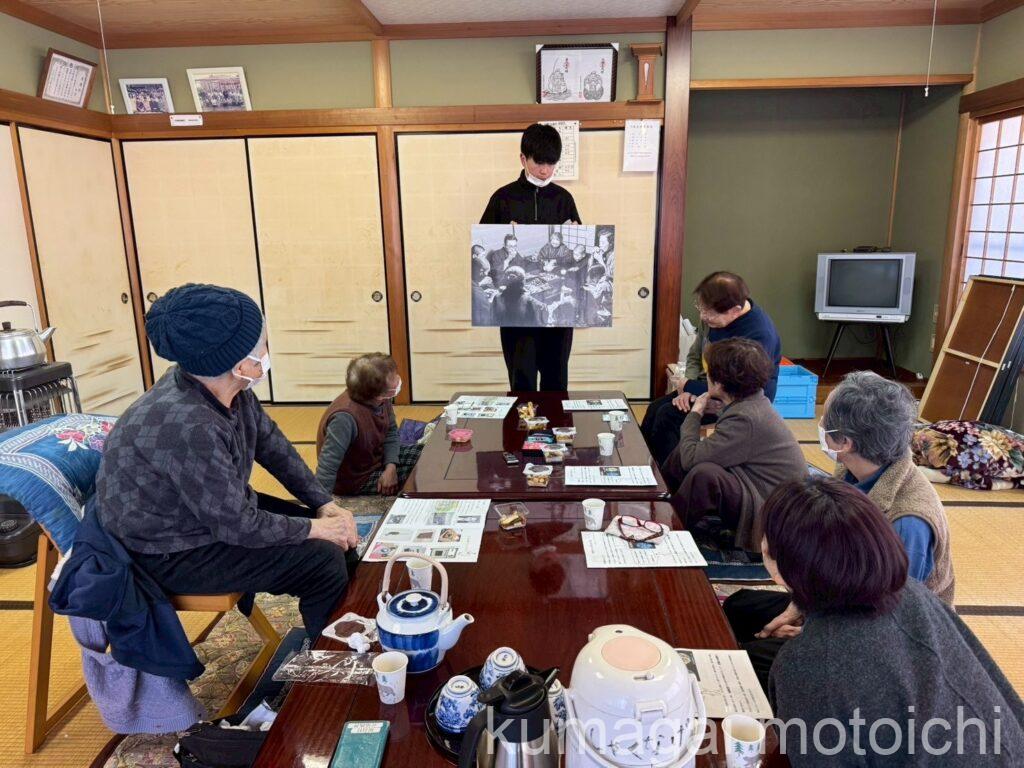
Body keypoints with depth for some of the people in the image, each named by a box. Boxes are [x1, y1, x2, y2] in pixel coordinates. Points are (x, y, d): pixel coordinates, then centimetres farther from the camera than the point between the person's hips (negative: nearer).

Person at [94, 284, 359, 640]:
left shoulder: (225, 388, -10)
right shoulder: (187, 426, -35)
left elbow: (272, 445, 3)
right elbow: (236, 526, -28)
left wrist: (325, 504, -2)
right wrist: (314, 528, -16)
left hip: (218, 507, 8)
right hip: (172, 554, -8)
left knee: (341, 536, 5)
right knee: (325, 561, -16)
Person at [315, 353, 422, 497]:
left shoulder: (380, 400, -17)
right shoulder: (345, 418, -39)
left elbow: (391, 432, 0)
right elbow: (326, 470, -38)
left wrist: (391, 466, -15)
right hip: (356, 480, -7)